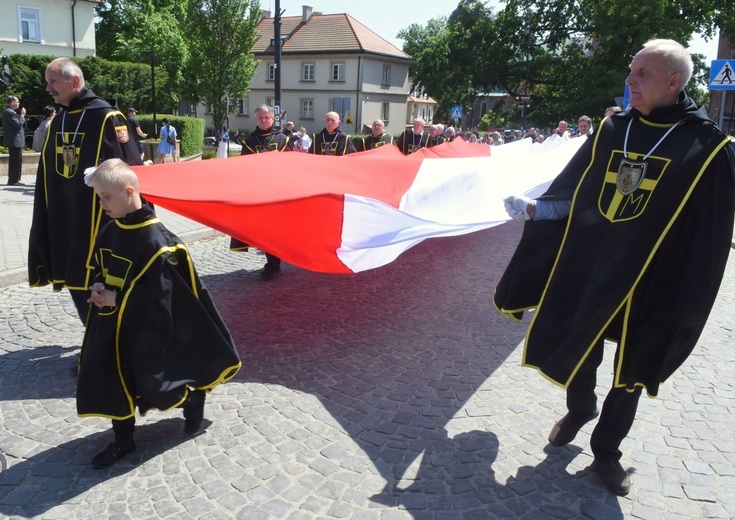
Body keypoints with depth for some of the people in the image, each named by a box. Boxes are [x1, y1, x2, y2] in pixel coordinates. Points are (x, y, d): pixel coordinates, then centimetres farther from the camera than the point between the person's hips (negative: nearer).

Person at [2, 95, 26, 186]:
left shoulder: (8, 111, 18)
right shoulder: (10, 112, -16)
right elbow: (18, 124, -21)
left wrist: (21, 115, 9)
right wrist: (22, 115, -9)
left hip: (13, 141, 11)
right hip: (15, 141, -11)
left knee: (14, 161, 15)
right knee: (16, 161, -8)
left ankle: (13, 180, 21)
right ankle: (13, 180, -5)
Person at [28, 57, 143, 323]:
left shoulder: (106, 117, -10)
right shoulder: (57, 121, 13)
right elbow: (47, 176, 18)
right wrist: (47, 220, 15)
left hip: (99, 224, -7)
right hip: (64, 225, 8)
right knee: (76, 282, 14)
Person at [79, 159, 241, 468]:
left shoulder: (155, 239, -23)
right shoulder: (110, 231, 1)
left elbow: (158, 292, -23)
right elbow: (98, 269, 14)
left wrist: (116, 299, -21)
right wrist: (99, 287, -8)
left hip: (145, 328, -7)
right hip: (112, 323, 7)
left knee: (151, 381, 3)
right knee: (112, 380, 10)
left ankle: (194, 399, 32)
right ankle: (123, 440, 28)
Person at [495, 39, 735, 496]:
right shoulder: (612, 130, 1)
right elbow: (574, 195, 8)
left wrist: (687, 306, -10)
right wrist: (534, 207, -7)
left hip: (648, 285, -3)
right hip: (585, 269, 3)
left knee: (630, 375, 13)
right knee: (577, 354, 17)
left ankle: (606, 450, 34)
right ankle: (580, 409, 47)